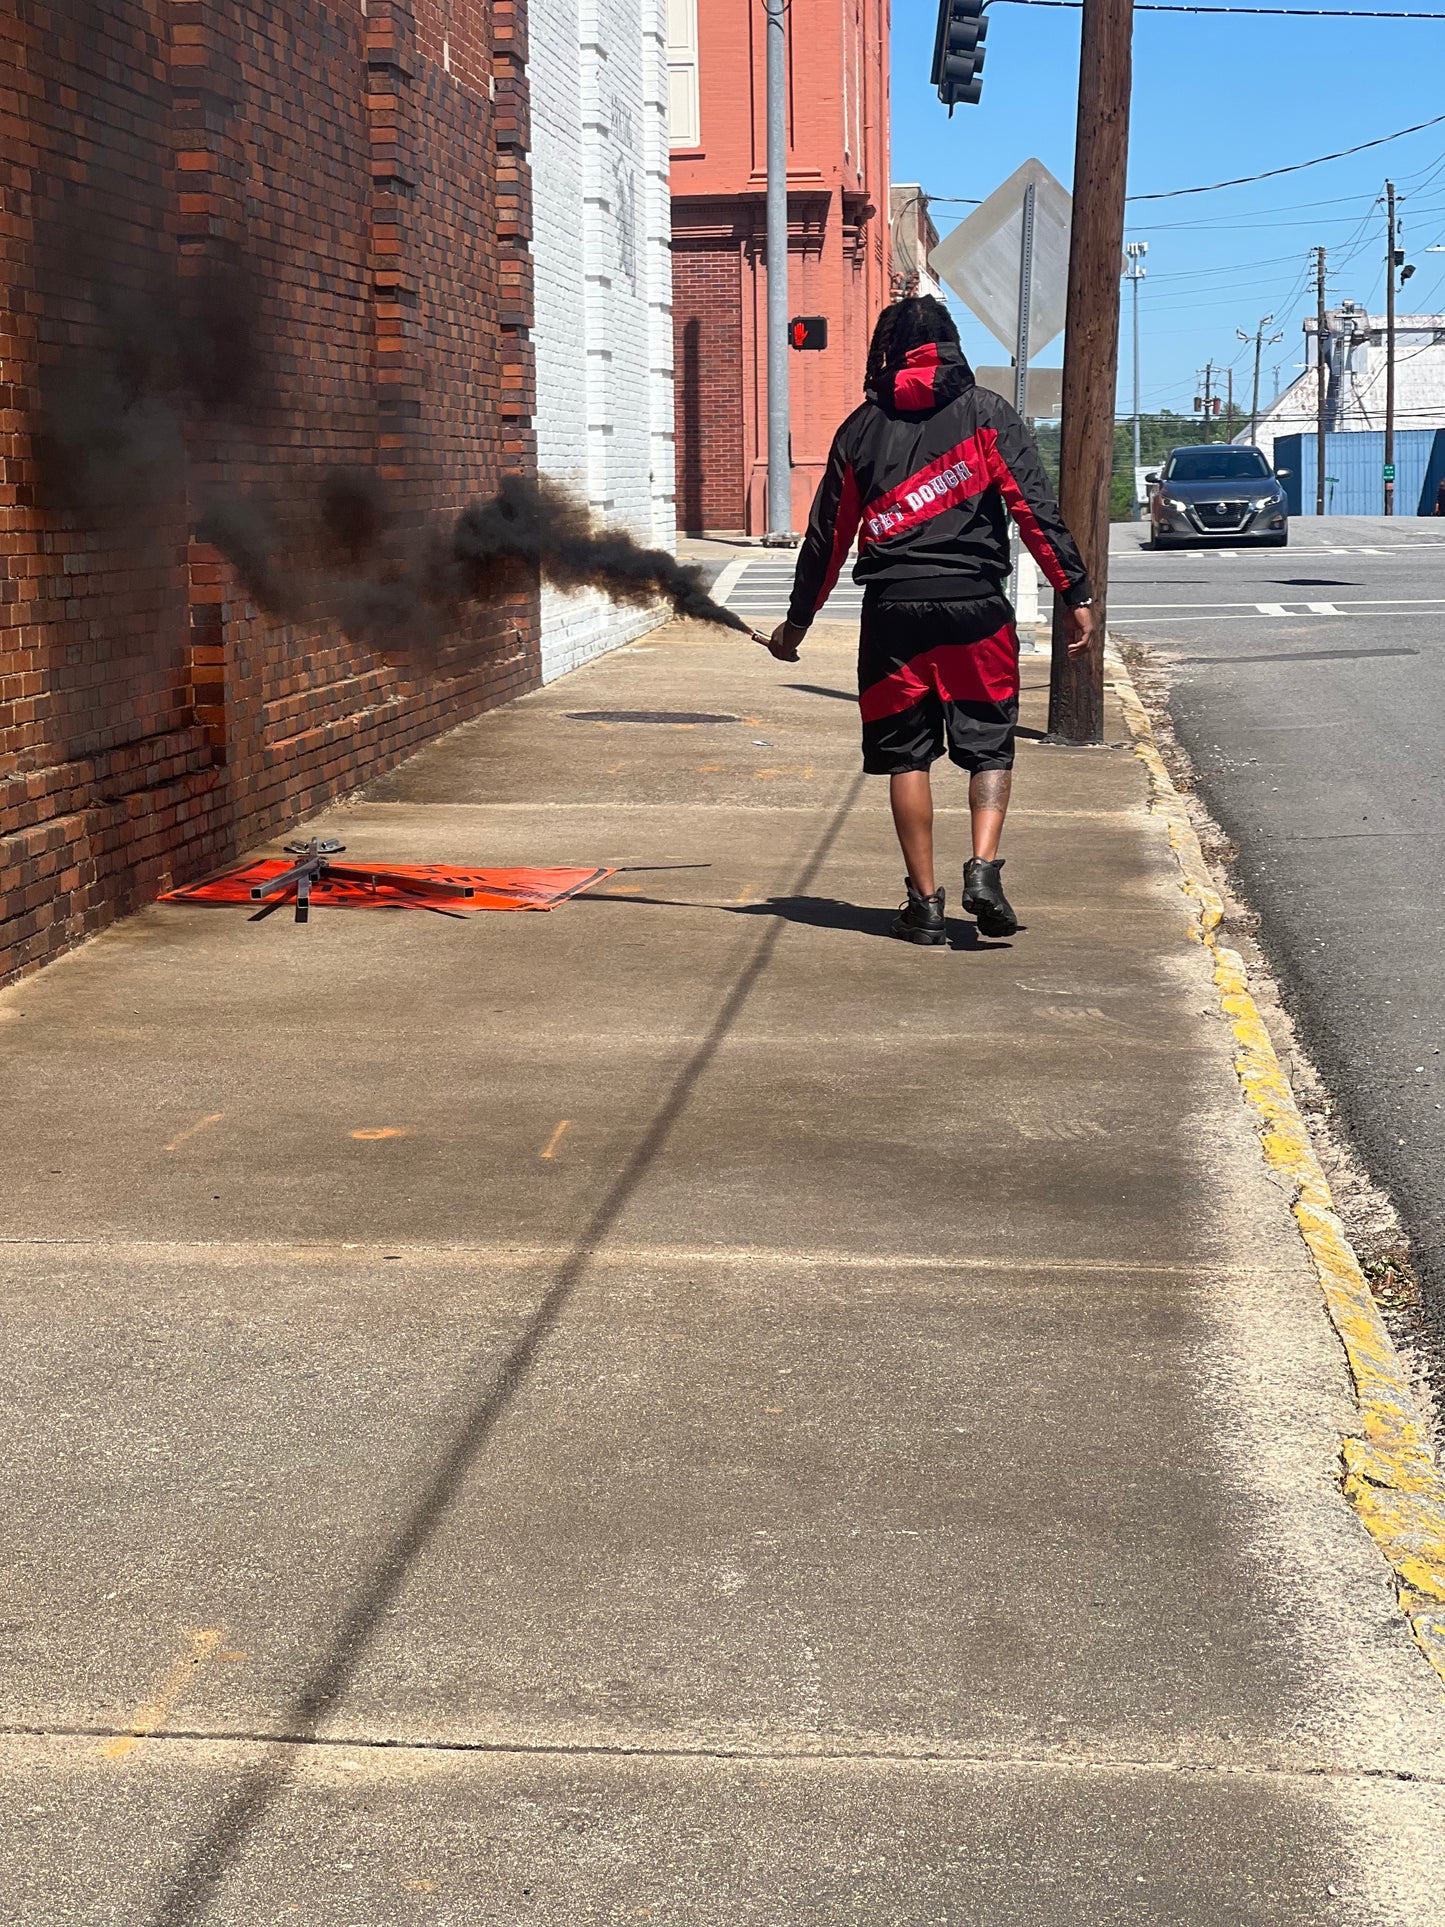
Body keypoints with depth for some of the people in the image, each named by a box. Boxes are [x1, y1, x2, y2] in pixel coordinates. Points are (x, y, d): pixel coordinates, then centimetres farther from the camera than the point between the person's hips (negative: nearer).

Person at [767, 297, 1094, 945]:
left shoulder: (861, 427, 10)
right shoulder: (987, 412, 5)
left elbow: (827, 535, 14)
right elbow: (1036, 508, -5)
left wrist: (797, 621, 24)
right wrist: (1075, 592, -3)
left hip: (892, 610, 1)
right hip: (975, 605, -1)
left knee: (907, 755, 9)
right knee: (989, 746, 8)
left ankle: (925, 900, 8)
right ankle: (984, 867, -13)